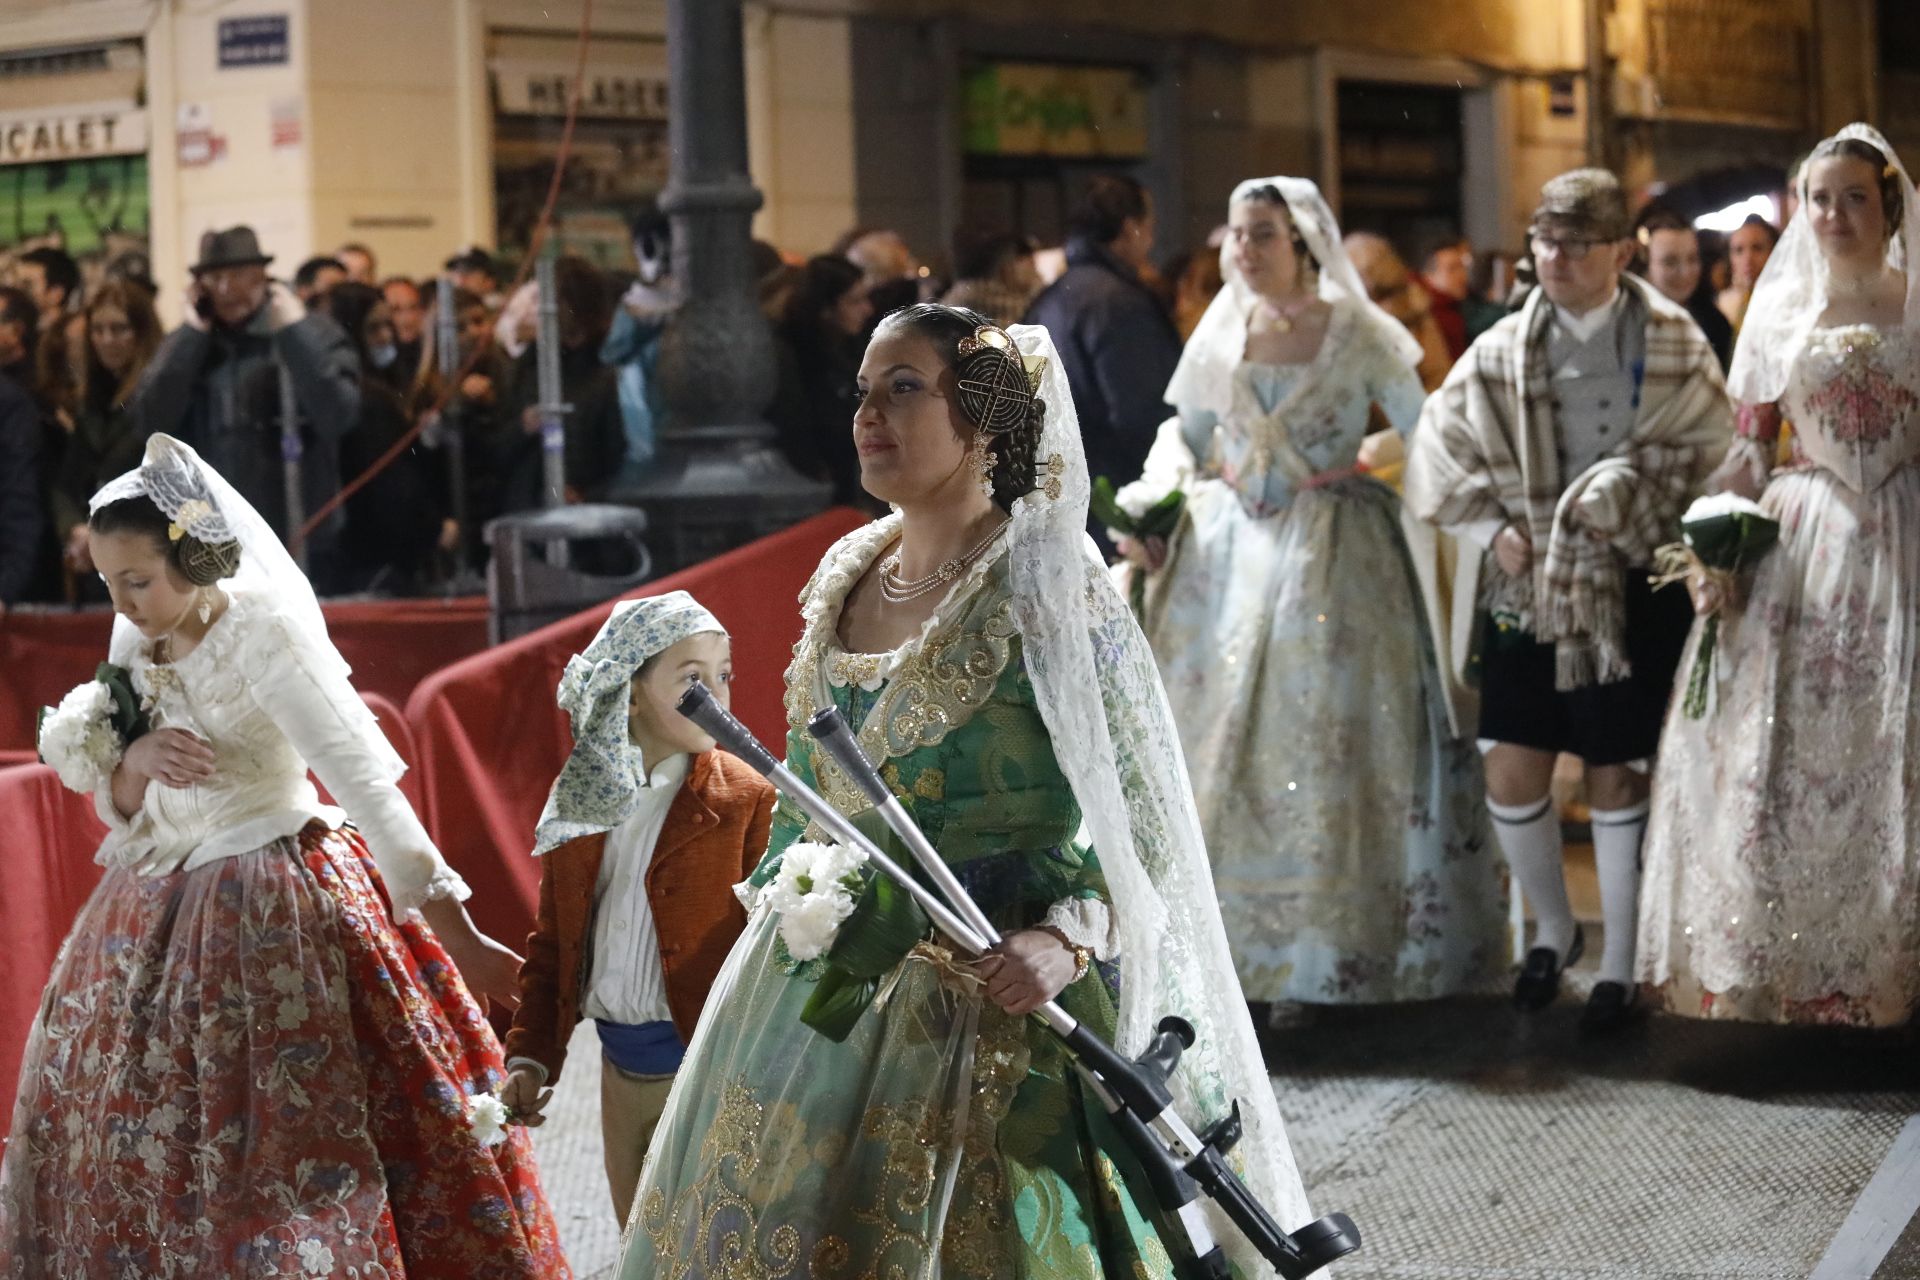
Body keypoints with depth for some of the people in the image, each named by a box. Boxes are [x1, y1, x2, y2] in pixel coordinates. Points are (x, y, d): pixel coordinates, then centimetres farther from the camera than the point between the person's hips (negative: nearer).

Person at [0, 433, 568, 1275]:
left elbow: (363, 780, -20)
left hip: (274, 914, -7)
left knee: (285, 1138, -6)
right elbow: (119, 808, 12)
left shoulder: (261, 631, -16)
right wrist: (134, 762, -14)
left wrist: (456, 935, -24)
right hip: (160, 915, 7)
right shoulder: (137, 644, 5)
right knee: (140, 1150, 12)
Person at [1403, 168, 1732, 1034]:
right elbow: (1439, 450, 9)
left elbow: (1709, 453, -7)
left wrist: (1625, 497, -16)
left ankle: (1620, 960, 19)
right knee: (1512, 774, 0)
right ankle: (1553, 926, 26)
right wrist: (1491, 526, -1)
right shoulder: (1503, 350, 3)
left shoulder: (1673, 344, -3)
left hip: (1630, 593, -2)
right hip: (1527, 587, 3)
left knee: (1617, 776, 3)